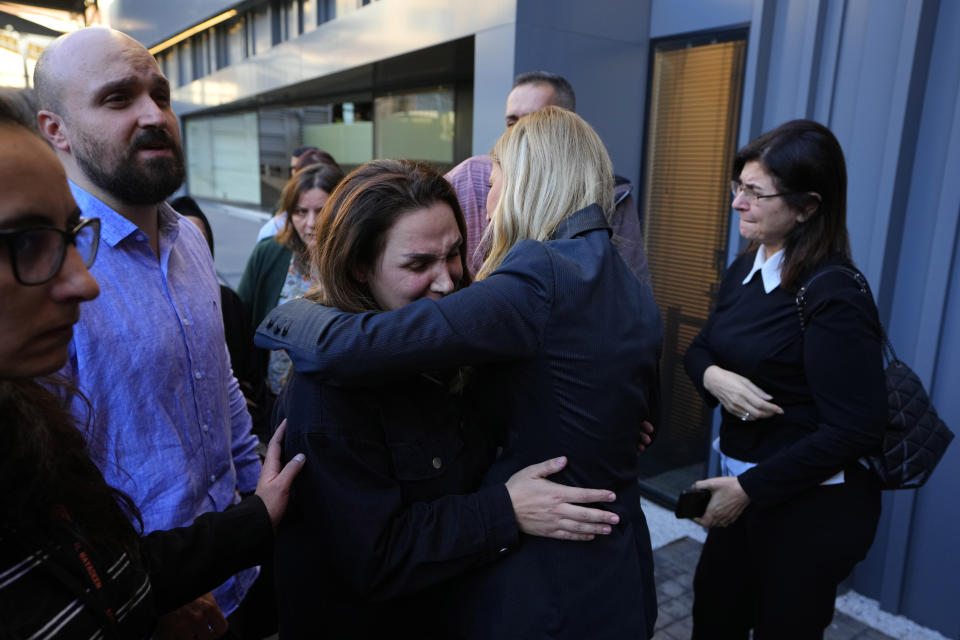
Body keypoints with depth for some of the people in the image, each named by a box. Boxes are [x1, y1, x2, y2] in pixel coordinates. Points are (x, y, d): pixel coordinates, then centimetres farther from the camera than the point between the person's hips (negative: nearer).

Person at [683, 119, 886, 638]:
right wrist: (713, 377, -16)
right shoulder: (744, 269, 1)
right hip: (746, 484, 7)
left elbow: (855, 429, -24)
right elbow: (699, 348, 9)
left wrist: (749, 489, -19)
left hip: (811, 505, -7)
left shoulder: (833, 297, -22)